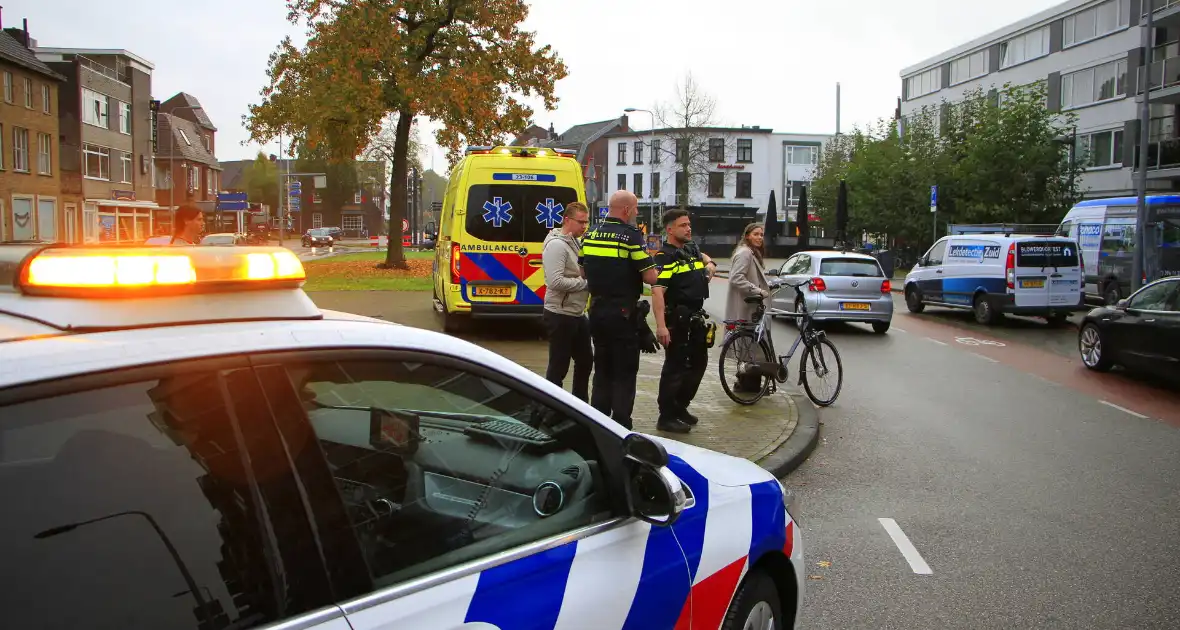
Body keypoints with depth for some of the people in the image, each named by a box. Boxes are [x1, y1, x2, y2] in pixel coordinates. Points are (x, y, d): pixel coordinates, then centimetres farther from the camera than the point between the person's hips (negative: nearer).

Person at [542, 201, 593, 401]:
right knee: (558, 367, -2)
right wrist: (585, 282, -18)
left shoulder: (574, 243, 13)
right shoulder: (556, 244, -16)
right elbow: (555, 281, -26)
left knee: (585, 360, 18)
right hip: (560, 315, -10)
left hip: (578, 314, 10)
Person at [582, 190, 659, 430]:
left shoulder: (591, 234, 7)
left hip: (597, 310, 7)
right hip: (623, 312, -7)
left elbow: (583, 271, 16)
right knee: (625, 373, 2)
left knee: (602, 369, 17)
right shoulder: (631, 235, -13)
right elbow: (650, 277, -15)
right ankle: (620, 427, 3)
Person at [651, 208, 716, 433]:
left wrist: (709, 266, 12)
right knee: (675, 366, -4)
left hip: (696, 317, 9)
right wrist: (661, 325, -34)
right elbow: (657, 291, -26)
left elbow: (707, 259, 36)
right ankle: (666, 417, 5)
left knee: (698, 362, 17)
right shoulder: (665, 256, -16)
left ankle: (680, 406, 31)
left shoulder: (692, 248, 11)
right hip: (677, 319, -9)